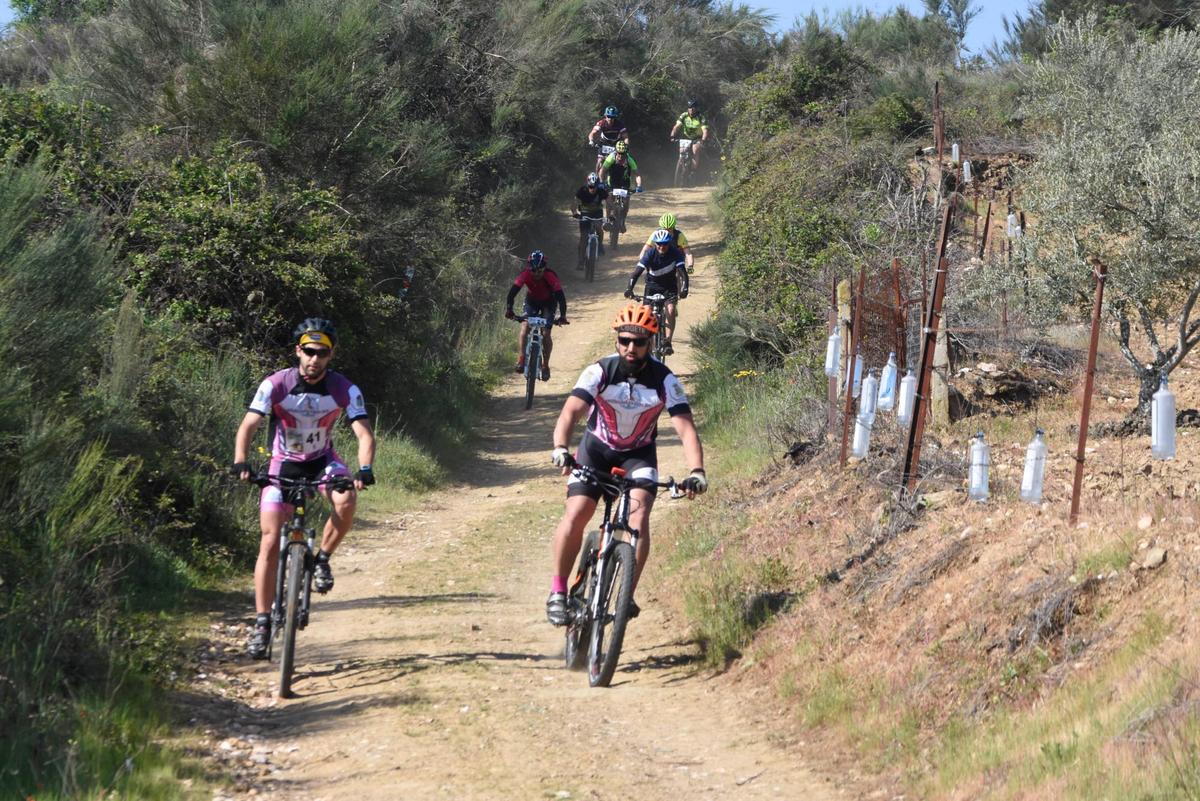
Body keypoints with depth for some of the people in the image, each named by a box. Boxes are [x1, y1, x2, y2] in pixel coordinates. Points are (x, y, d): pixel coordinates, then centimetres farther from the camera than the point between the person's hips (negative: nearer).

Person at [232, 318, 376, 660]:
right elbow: (247, 427, -24)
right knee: (270, 543, -10)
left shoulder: (345, 390, -18)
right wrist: (241, 463, -42)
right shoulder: (276, 384, -21)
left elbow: (364, 433, -23)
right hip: (283, 465, -1)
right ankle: (262, 622, -4)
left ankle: (322, 559, -6)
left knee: (346, 502, -32)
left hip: (322, 461, 1)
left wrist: (364, 470, -42)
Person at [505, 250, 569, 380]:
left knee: (546, 334, -12)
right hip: (531, 301, 2)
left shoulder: (551, 276, -33)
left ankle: (545, 365, 4)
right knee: (524, 328, -20)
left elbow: (560, 296, -36)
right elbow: (513, 291, -34)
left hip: (548, 302, -2)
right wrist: (508, 308, -49)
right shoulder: (525, 274, -30)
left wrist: (562, 316, -48)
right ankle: (520, 361, -21)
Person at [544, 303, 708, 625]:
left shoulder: (664, 380, -21)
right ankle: (558, 592, -2)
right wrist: (560, 449, -55)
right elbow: (570, 412, -35)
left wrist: (697, 471, -41)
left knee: (639, 515, -23)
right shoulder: (600, 372, -23)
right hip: (597, 448, 0)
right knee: (575, 515, -17)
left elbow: (686, 429, -25)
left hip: (639, 453, 0)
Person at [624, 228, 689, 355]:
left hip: (669, 286, -1)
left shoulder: (675, 253, -22)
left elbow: (682, 272, -30)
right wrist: (629, 288, -44)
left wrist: (684, 289, -47)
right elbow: (637, 271, -29)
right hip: (652, 285, 1)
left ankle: (667, 342, -24)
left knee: (670, 310, -24)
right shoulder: (650, 254, -22)